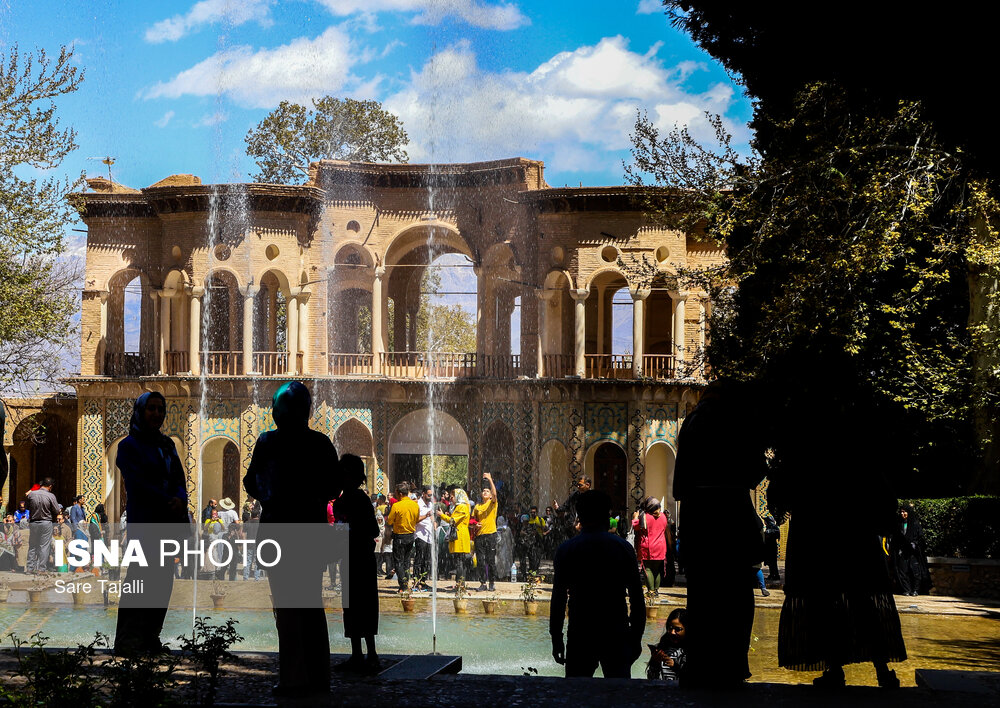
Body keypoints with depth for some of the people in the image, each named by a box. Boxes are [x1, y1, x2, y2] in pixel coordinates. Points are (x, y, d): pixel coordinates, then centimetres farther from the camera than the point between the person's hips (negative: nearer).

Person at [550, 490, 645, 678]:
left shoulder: (566, 550, -1)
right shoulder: (624, 548, 0)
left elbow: (558, 599, -1)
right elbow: (637, 600, 1)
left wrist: (556, 639, 5)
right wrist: (636, 638, 9)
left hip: (580, 636, 0)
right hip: (617, 635, 0)